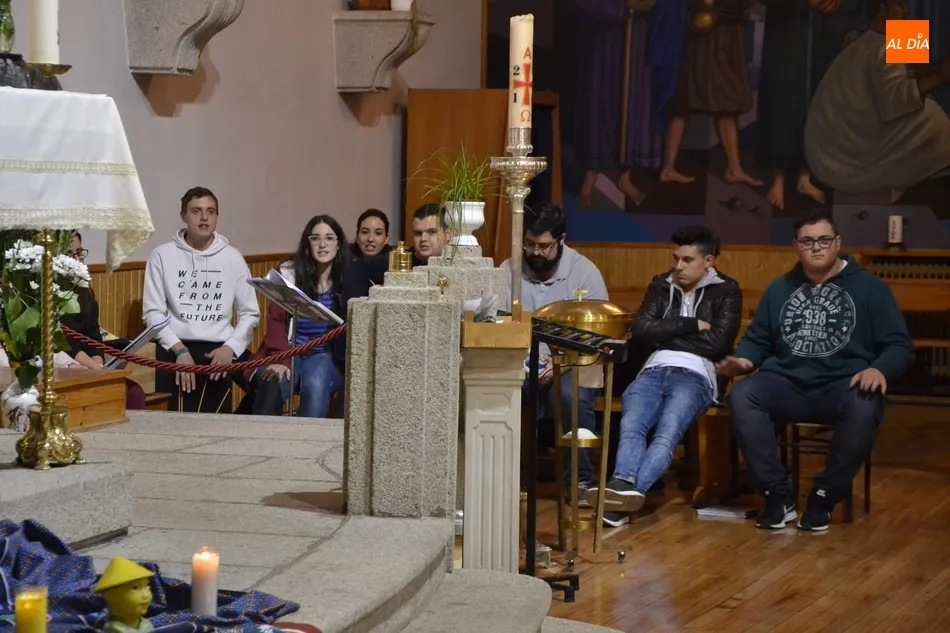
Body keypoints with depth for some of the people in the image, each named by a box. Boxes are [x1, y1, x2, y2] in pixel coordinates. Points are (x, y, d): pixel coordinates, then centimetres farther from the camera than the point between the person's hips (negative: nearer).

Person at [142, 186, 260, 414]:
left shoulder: (232, 257, 8)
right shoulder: (163, 255, 2)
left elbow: (250, 313, 9)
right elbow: (153, 312, -1)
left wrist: (231, 347, -6)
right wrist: (179, 349, -12)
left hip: (218, 353, 1)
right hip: (174, 352, -1)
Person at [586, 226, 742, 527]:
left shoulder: (726, 292, 11)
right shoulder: (661, 285, 23)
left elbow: (717, 343, -3)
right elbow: (640, 330, 8)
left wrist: (664, 336, 3)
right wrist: (691, 325, 0)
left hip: (696, 374, -4)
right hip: (654, 370, 4)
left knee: (667, 431, -35)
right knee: (631, 425, -31)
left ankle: (627, 490, -59)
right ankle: (622, 488, -56)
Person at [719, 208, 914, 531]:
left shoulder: (869, 287, 6)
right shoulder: (779, 289, 16)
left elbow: (899, 344, 2)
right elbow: (757, 338, 22)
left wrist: (880, 370, -21)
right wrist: (743, 359, -3)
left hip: (844, 385, -3)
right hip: (789, 384, 3)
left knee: (863, 408, -39)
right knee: (741, 395, -29)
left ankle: (824, 498, -16)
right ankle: (778, 496, -21)